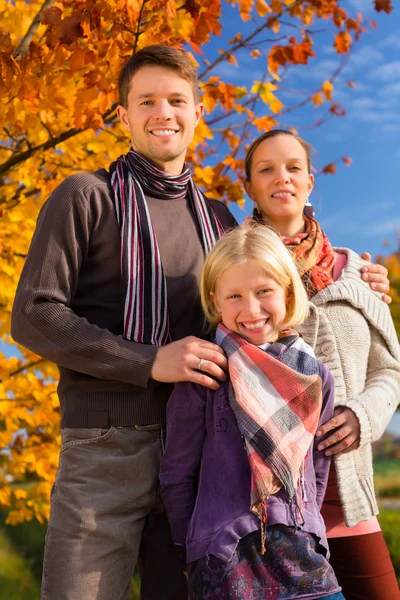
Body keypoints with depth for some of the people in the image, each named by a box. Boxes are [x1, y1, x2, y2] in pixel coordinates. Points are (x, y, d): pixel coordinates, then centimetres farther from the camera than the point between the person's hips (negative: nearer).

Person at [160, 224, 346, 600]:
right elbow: (176, 473, -1)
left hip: (300, 549, 3)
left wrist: (302, 531, 11)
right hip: (225, 554, -3)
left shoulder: (313, 376, 3)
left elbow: (317, 469, 13)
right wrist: (190, 549, 2)